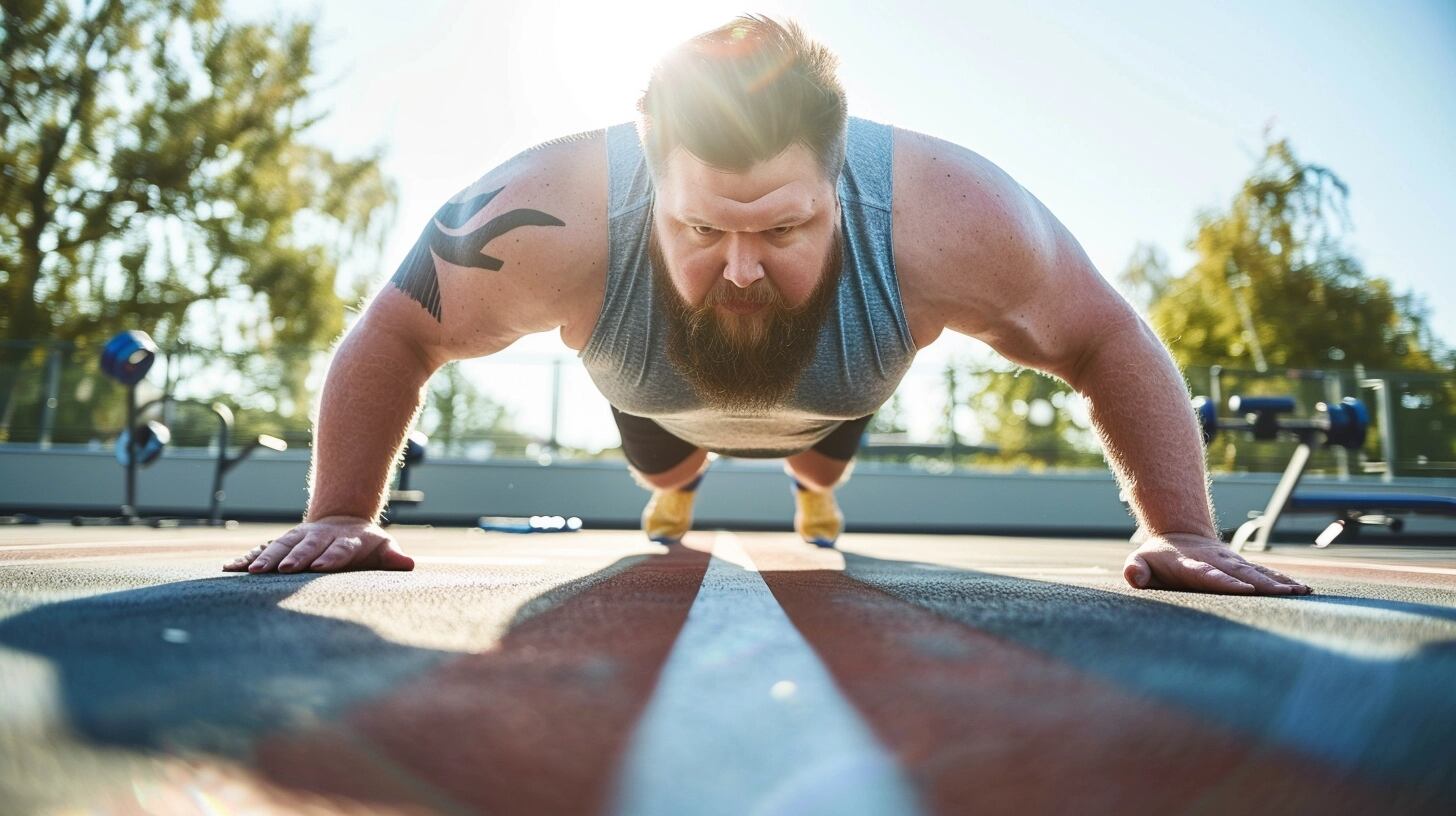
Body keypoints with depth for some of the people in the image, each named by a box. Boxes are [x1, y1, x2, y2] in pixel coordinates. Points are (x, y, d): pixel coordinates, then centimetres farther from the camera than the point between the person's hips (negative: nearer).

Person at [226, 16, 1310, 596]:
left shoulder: (945, 221, -45)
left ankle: (816, 494, 73)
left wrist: (1185, 535, -30)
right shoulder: (553, 220, -46)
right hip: (661, 397, 0)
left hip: (835, 395, 1)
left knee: (824, 460, 35)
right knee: (657, 464, 34)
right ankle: (677, 493, 73)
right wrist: (339, 518, -26)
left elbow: (1111, 343, -28)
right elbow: (391, 337, -28)